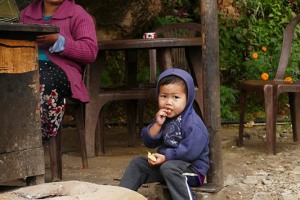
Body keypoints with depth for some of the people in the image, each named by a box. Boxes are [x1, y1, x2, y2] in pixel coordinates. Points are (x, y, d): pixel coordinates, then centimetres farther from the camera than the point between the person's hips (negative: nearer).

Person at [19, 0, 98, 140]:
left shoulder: (78, 14, 9)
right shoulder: (27, 13, 25)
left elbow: (91, 51, -2)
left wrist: (56, 40, -13)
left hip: (61, 69, -4)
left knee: (42, 83, -39)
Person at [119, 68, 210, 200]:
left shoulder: (192, 123, -19)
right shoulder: (163, 118, 6)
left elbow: (191, 150, -29)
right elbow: (149, 143, 3)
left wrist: (166, 157, -24)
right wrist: (157, 125, -14)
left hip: (191, 167, -8)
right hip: (166, 162, 8)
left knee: (168, 167, -37)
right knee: (137, 163, 4)